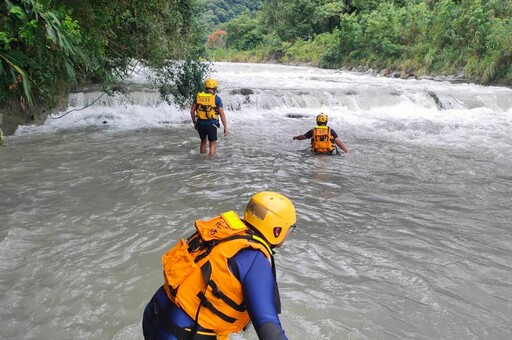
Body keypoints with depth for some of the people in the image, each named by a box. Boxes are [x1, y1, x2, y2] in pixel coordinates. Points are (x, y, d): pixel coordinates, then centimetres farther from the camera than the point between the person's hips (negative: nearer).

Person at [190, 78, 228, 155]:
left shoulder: (198, 96, 4)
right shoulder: (216, 98, -6)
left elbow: (192, 111, 6)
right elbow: (222, 114, -10)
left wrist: (194, 122, 17)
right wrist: (225, 127, -6)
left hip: (200, 123, 4)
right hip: (211, 124, -4)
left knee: (203, 141, 23)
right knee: (212, 145, 6)